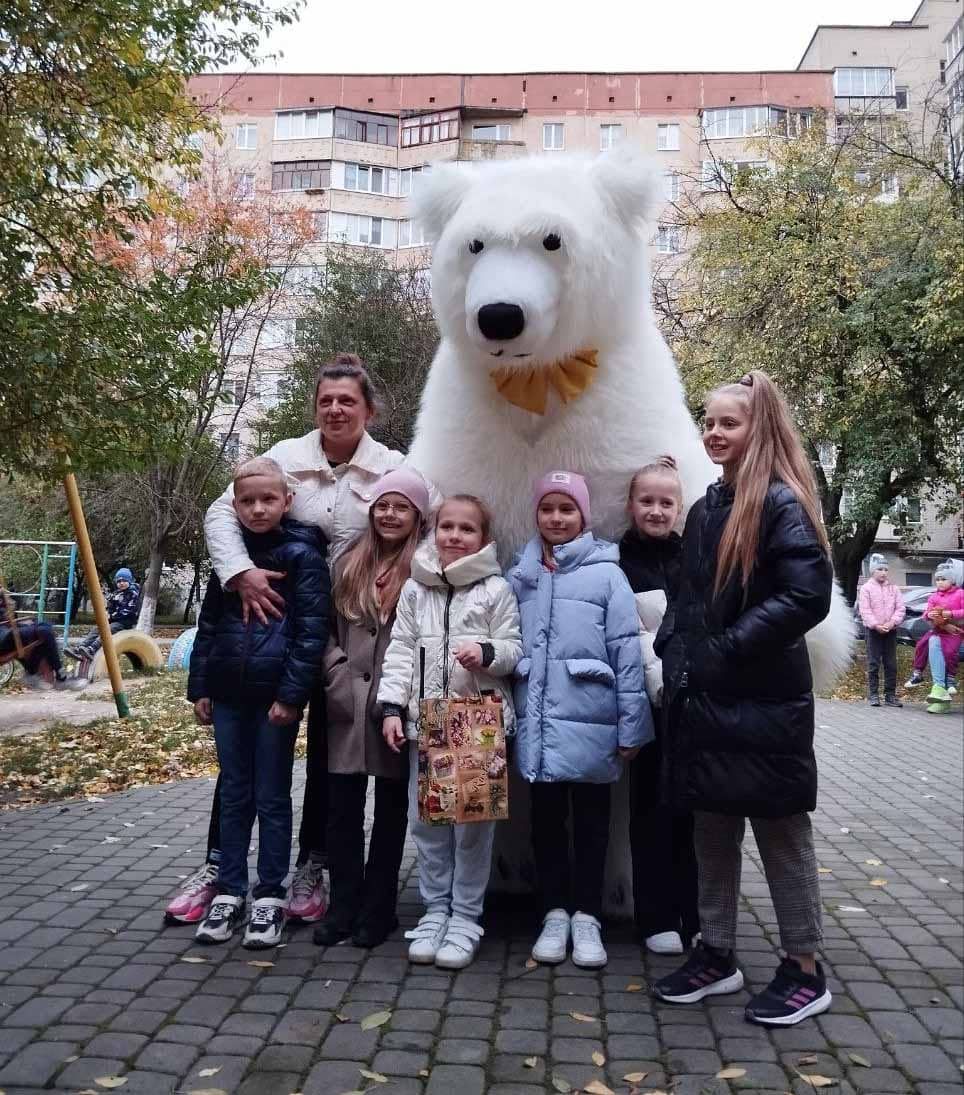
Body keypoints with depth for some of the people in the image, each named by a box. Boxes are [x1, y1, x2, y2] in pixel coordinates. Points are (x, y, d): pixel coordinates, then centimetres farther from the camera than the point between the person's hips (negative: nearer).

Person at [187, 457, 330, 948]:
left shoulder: (302, 556, -6)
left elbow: (312, 630, -11)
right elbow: (208, 625, 13)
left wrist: (292, 693, -16)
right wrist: (199, 686, 9)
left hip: (276, 695, -4)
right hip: (228, 694, 5)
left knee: (272, 797, 6)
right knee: (234, 795, 13)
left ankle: (270, 896, 18)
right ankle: (229, 892, 24)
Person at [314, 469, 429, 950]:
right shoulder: (349, 565, 11)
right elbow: (327, 627, 12)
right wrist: (339, 675, -2)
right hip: (348, 706, 4)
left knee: (391, 811, 9)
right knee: (342, 809, 8)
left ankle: (378, 908, 21)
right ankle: (343, 904, 21)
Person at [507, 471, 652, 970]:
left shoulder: (606, 573, -4)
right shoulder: (520, 576, 7)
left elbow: (627, 651, -6)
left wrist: (631, 727, -8)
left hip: (590, 722, -3)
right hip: (537, 721, 3)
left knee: (591, 818, 10)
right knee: (546, 818, 12)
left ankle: (587, 916, 24)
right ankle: (555, 912, 27)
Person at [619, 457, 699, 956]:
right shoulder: (620, 562, 0)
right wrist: (661, 683, -17)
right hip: (650, 699, -3)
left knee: (695, 804, 6)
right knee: (654, 806, 3)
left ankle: (697, 915, 17)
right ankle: (657, 918, 13)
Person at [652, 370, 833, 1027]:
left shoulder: (782, 504, -11)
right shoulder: (707, 507, 12)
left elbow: (807, 597, -20)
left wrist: (726, 649, -19)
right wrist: (675, 651, 5)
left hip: (763, 703, -7)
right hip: (703, 700, 7)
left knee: (781, 833, 6)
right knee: (712, 831, 14)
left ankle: (805, 971, 22)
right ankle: (716, 955, 28)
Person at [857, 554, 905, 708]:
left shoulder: (894, 588, 9)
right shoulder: (866, 588, -1)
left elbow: (900, 608, 3)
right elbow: (865, 610, -8)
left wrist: (892, 622, -13)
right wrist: (875, 625, -18)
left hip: (890, 630, 3)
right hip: (873, 630, -3)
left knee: (891, 664, 4)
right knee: (873, 663, -2)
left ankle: (890, 694, 10)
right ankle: (873, 694, 3)